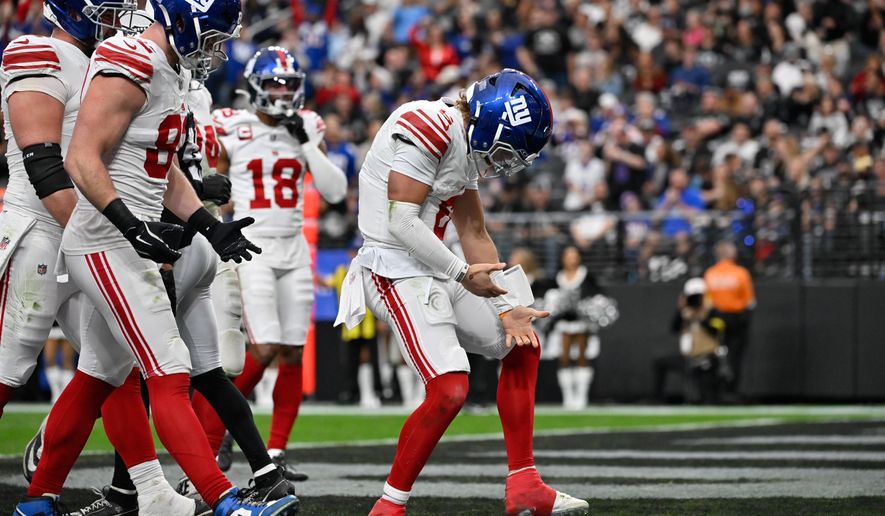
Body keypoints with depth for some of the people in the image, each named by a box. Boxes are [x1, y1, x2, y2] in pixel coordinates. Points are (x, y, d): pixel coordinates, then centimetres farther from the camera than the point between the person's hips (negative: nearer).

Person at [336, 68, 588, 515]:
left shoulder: (464, 143, 12)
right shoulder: (428, 129, -19)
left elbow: (475, 235, 15)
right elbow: (401, 222, -22)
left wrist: (506, 308, 9)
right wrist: (463, 273, -17)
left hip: (435, 272, 10)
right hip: (397, 272, -10)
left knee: (523, 347, 17)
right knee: (449, 390, -19)